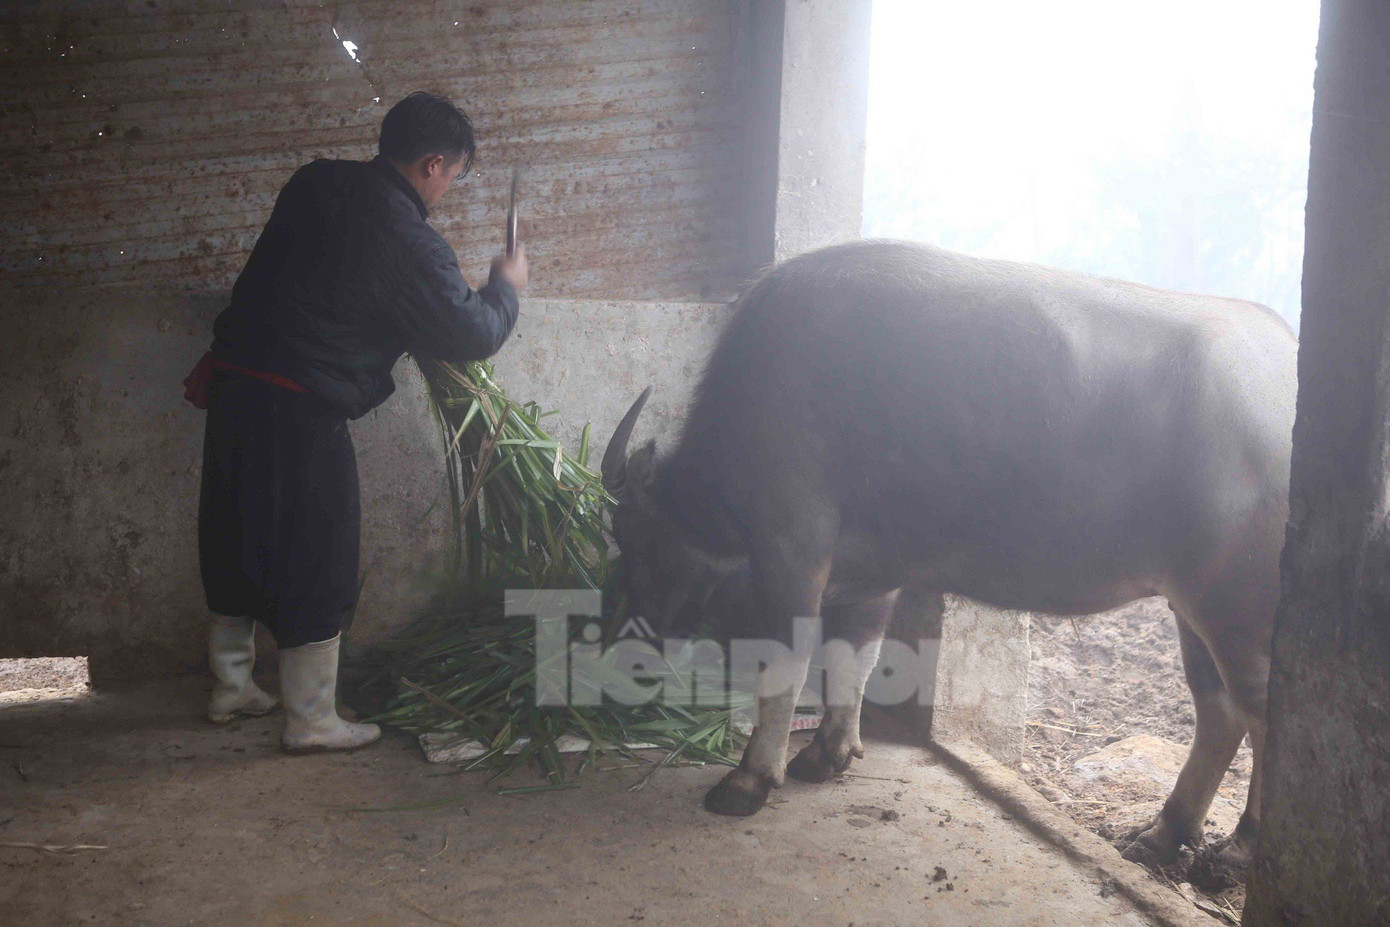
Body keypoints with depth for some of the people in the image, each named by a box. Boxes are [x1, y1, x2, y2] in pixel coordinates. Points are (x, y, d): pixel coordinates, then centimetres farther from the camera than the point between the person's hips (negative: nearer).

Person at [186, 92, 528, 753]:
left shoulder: (314, 184, 9)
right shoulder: (410, 244, -15)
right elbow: (472, 334, -4)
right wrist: (506, 287, 13)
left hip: (234, 383, 9)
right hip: (298, 416, -8)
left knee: (237, 544, 19)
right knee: (317, 566, 4)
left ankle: (230, 687, 35)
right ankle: (311, 722, 15)